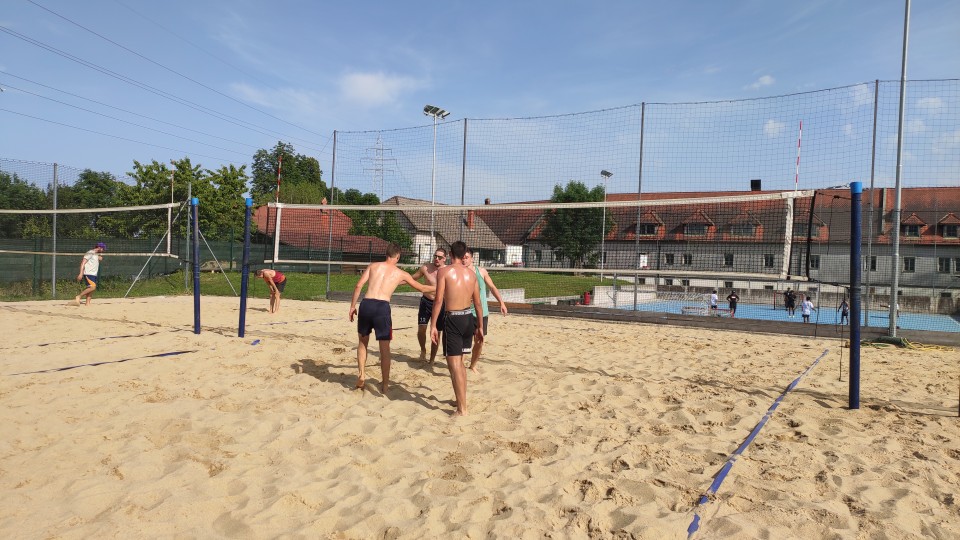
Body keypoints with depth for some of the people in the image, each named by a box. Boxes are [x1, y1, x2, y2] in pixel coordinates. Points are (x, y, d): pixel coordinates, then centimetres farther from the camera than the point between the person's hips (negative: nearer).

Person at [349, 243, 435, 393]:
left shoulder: (373, 266, 16)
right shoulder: (401, 273, 14)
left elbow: (358, 286, 6)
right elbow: (422, 288, 25)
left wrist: (352, 306, 13)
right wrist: (437, 288, 41)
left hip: (366, 304, 2)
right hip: (382, 307, -2)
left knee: (362, 342, 23)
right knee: (385, 348, 7)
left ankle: (361, 375, 21)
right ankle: (385, 384, 12)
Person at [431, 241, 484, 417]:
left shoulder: (444, 271, -7)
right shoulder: (472, 274, 9)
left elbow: (439, 300, -13)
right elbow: (478, 304, 11)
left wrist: (433, 325, -9)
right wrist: (479, 327, 19)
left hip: (453, 319, -6)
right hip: (468, 318, 6)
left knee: (454, 364, -2)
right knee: (459, 361, 22)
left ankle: (462, 409, -3)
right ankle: (462, 398, 34)